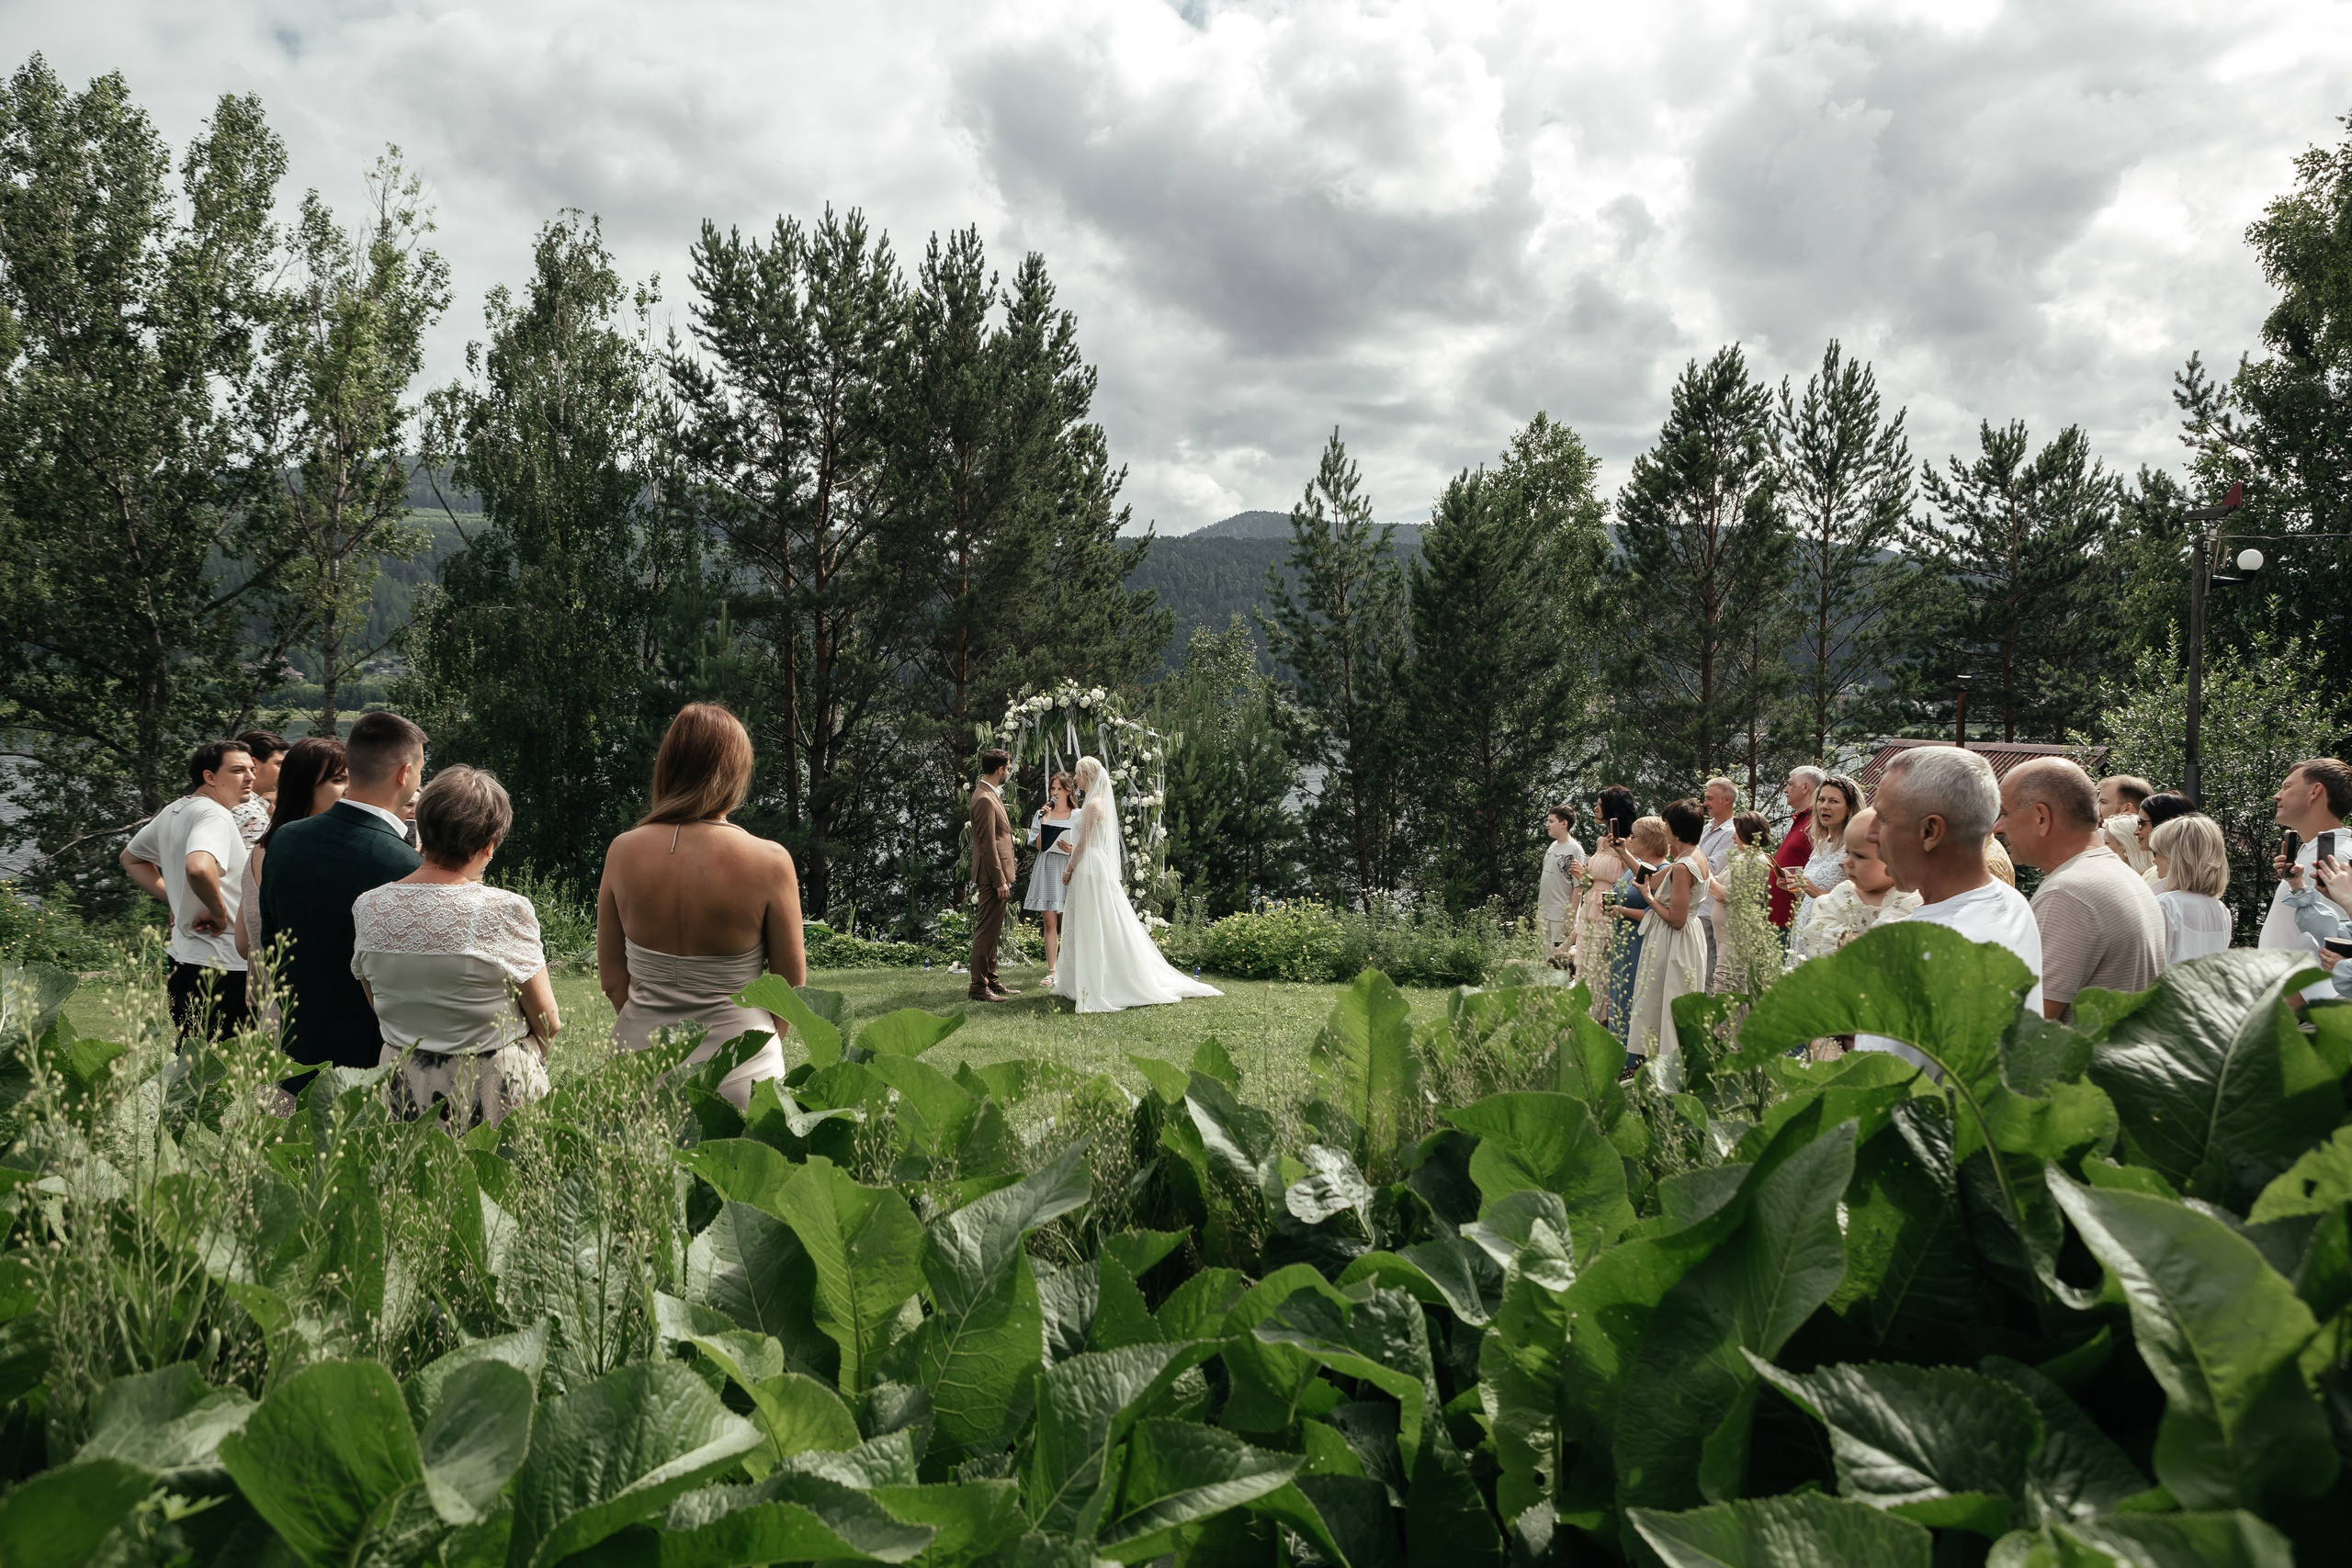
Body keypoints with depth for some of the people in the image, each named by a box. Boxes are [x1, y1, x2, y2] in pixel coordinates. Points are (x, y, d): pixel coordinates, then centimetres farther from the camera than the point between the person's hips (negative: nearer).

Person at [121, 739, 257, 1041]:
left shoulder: (172, 813, 14)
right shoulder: (214, 815, -16)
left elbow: (130, 858, 31)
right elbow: (198, 867, -36)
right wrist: (219, 911, -19)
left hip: (183, 958, 10)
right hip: (222, 965, -10)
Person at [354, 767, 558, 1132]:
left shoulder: (367, 908, -2)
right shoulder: (505, 911, -16)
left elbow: (379, 1009, 13)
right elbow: (548, 1024, -6)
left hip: (401, 1093, 5)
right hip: (492, 1094, -5)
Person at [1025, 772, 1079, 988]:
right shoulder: (1041, 814, 8)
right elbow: (1039, 845, -1)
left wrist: (1073, 849, -15)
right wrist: (1045, 821, -9)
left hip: (1069, 870, -1)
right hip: (1047, 871, 1)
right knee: (1049, 923, -1)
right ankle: (1051, 971, 0)